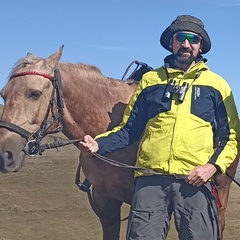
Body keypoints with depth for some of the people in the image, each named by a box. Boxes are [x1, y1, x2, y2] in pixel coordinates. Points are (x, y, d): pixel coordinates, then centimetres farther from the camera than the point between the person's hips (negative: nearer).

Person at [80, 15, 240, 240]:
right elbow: (129, 130, 13)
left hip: (196, 182, 0)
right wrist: (99, 144, -4)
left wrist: (214, 165, -9)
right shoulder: (150, 80, 13)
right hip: (151, 179, 1)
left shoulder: (216, 85, 10)